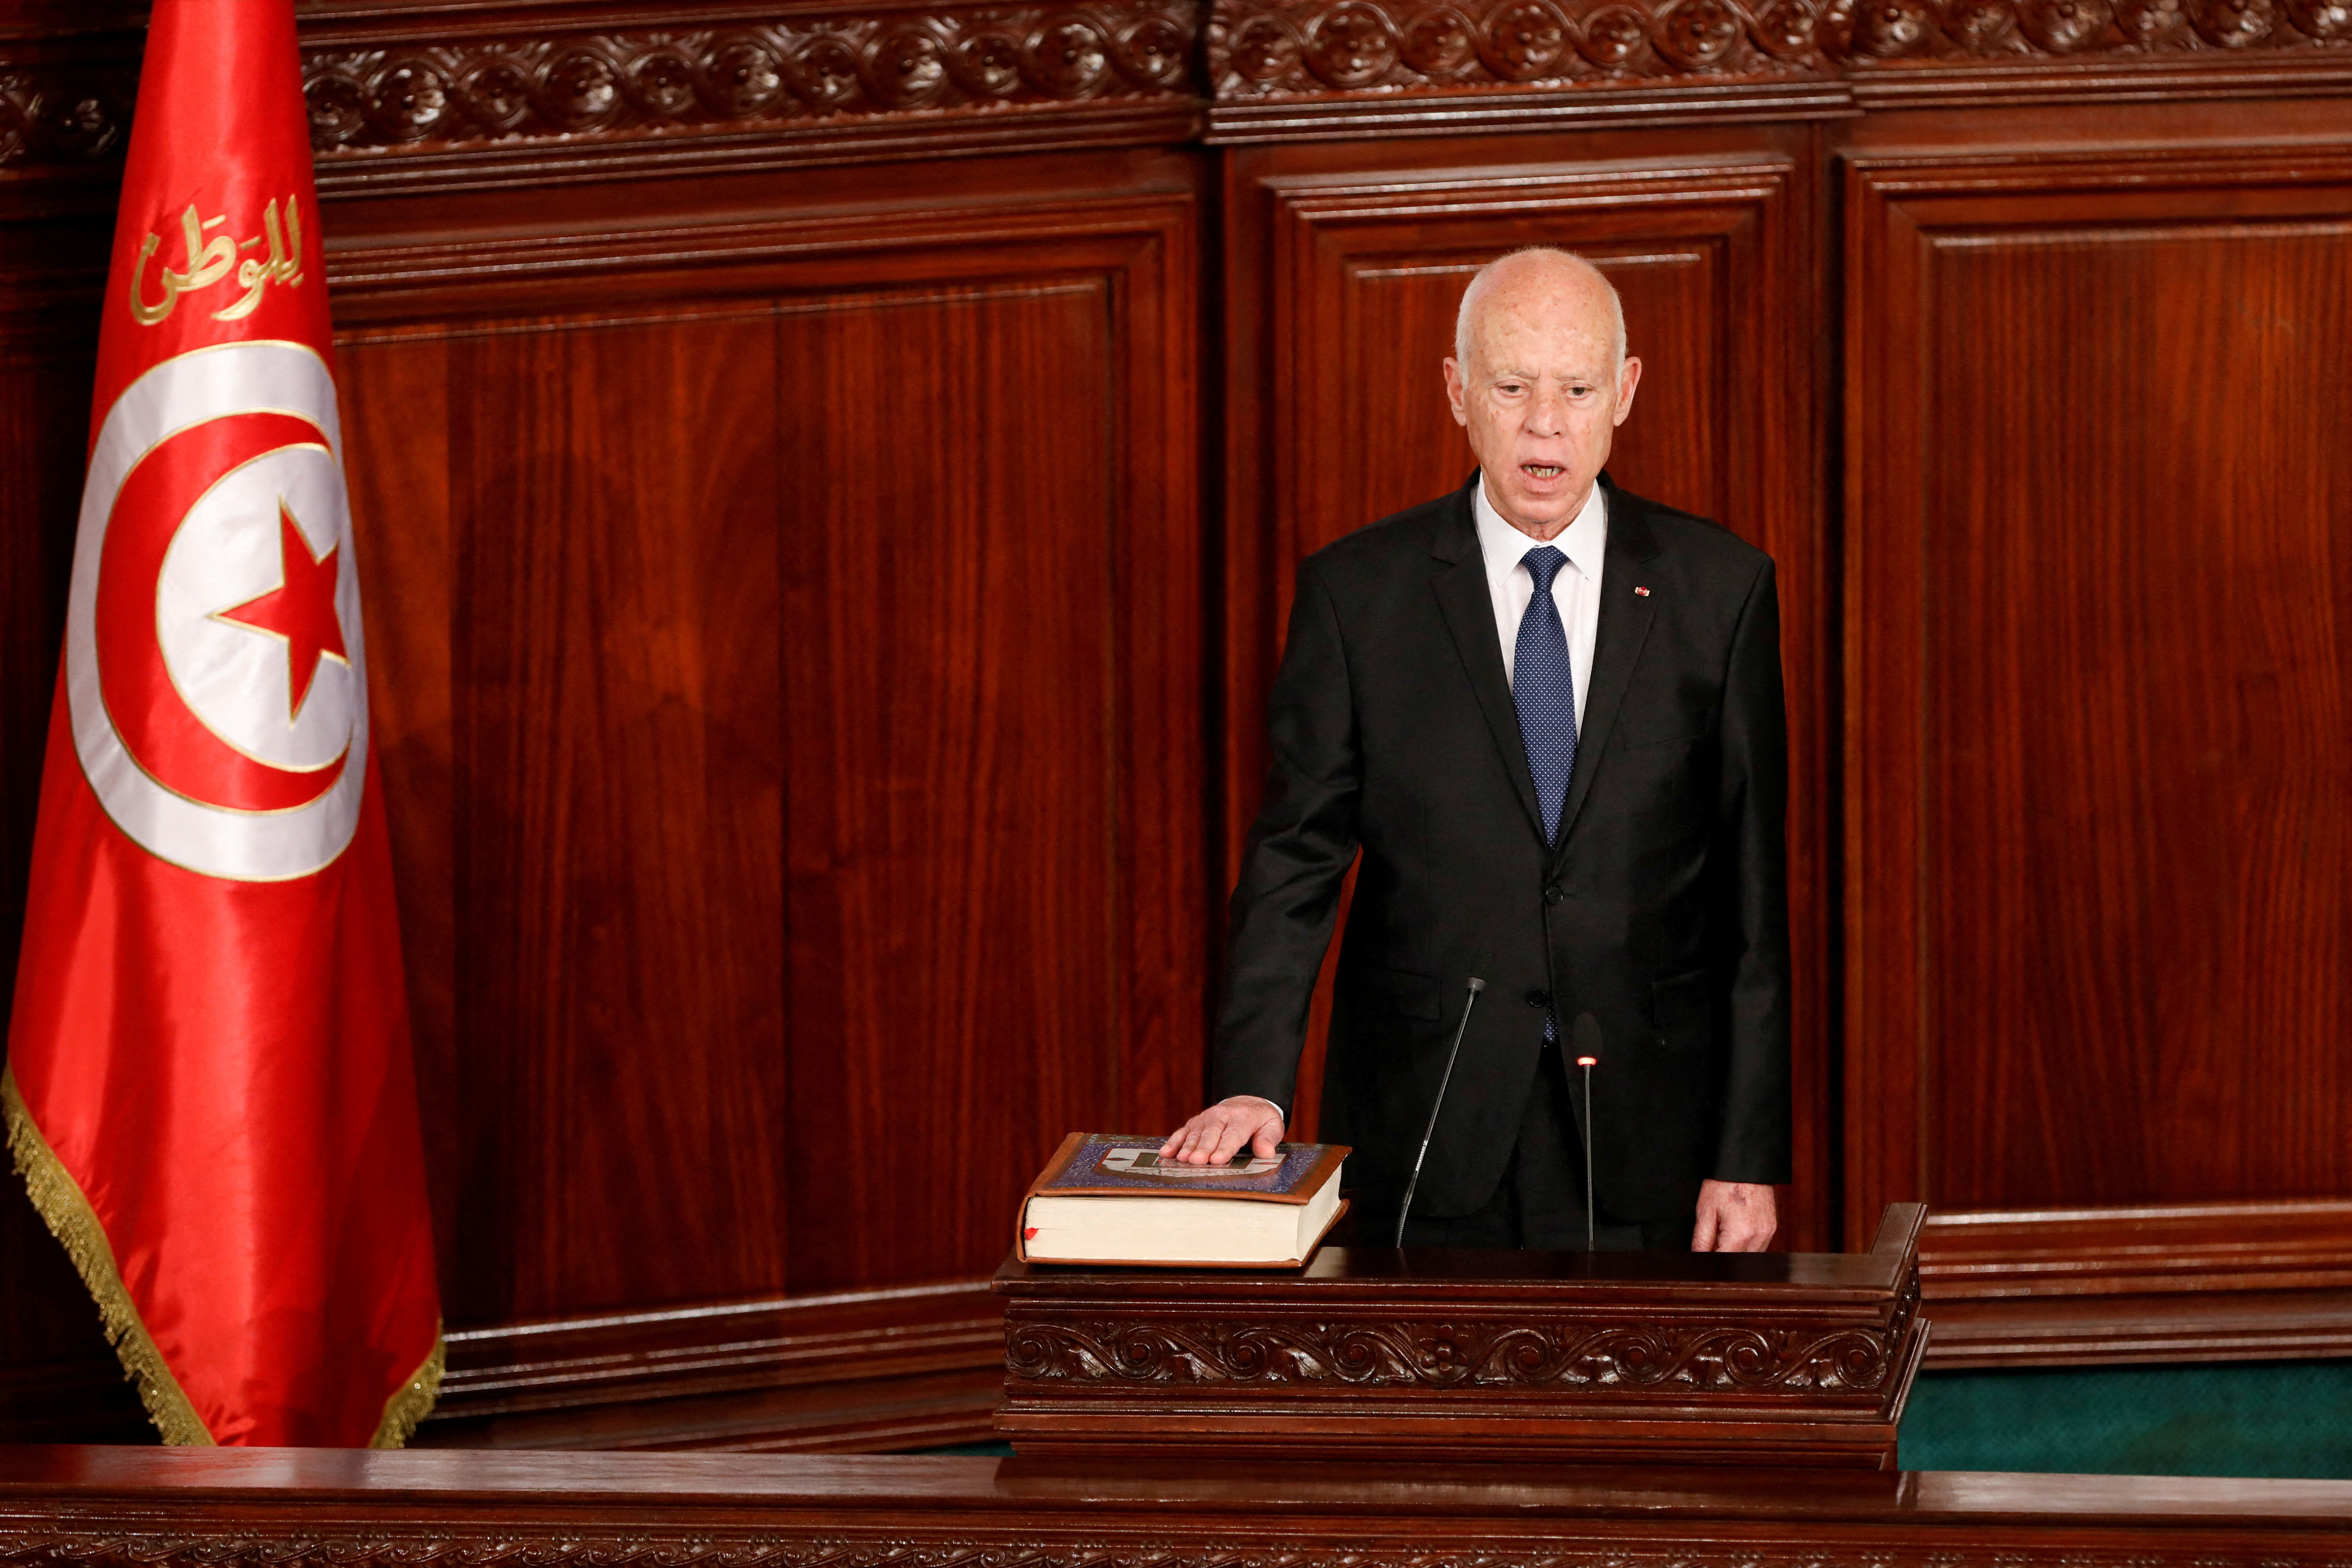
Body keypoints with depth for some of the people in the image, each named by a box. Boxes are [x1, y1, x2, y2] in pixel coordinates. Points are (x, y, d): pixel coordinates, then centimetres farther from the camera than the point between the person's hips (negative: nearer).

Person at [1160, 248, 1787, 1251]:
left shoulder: (1720, 589, 2)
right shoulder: (1358, 593, 1)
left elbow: (1752, 896, 2)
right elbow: (1297, 857, -2)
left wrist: (1750, 1158, -2)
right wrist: (1253, 1085, -17)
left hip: (1646, 1141, 0)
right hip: (1424, 1139, 0)